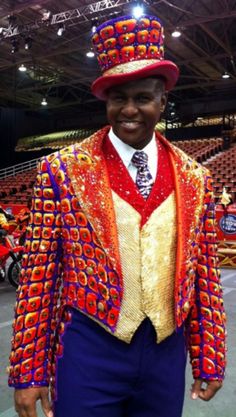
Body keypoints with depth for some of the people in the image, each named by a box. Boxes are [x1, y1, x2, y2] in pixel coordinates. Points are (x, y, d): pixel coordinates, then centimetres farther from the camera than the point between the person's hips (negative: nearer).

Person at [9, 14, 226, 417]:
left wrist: (209, 361, 7)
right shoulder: (62, 170, -9)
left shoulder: (195, 179, 0)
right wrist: (29, 372, -4)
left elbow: (204, 276, 5)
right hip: (88, 352, -2)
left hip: (167, 354, 3)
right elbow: (38, 278, -7)